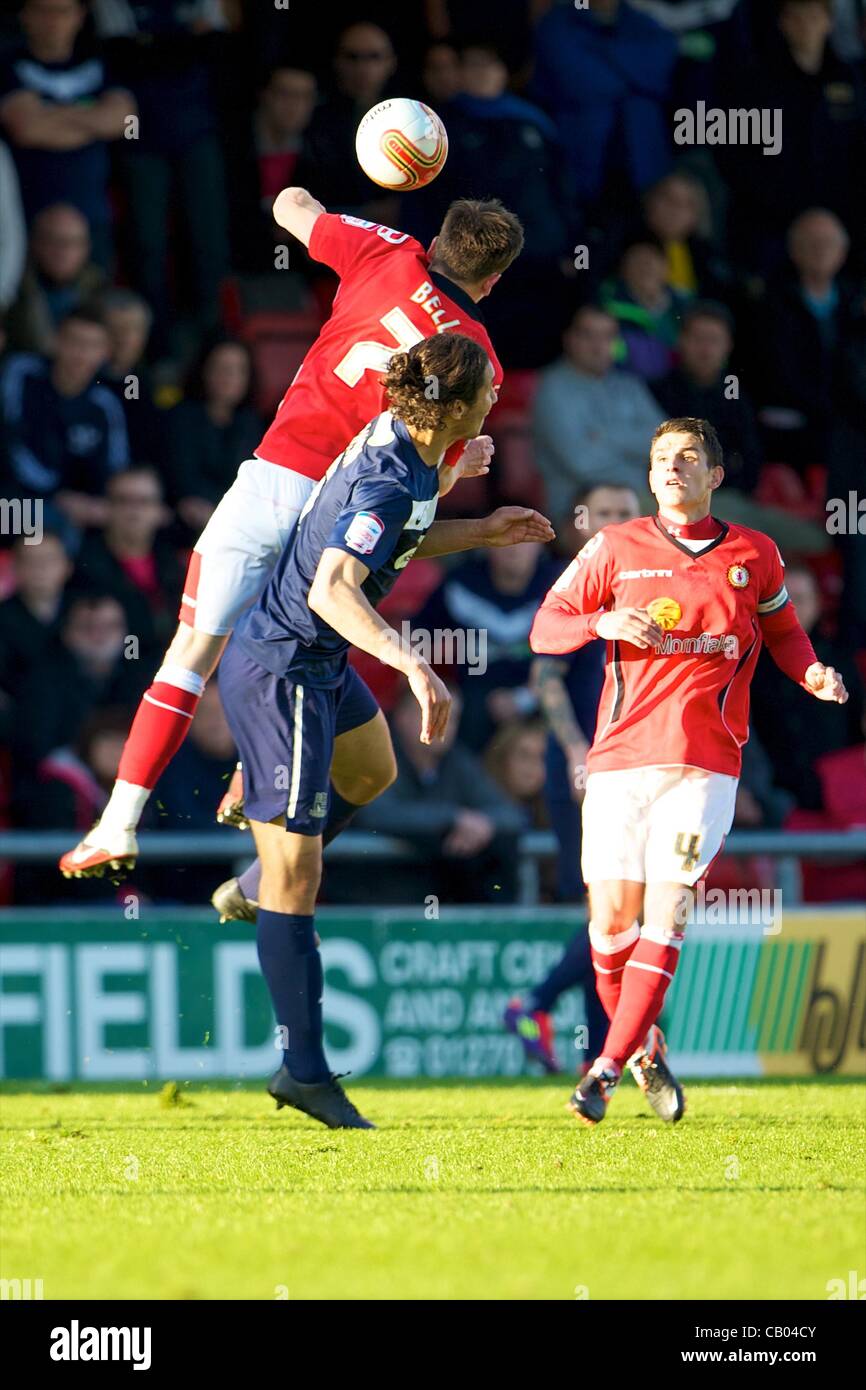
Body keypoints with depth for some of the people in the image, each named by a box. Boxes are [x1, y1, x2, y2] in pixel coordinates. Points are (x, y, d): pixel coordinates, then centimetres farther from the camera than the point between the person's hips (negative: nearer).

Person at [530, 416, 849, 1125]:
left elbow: (781, 627, 25)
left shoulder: (755, 555, 9)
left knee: (667, 908, -12)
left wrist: (812, 673, 5)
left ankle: (609, 1067, -10)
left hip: (706, 761, -1)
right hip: (622, 757, 1)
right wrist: (604, 622, -11)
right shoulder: (615, 549, 7)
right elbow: (545, 628, 8)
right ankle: (645, 1048, 21)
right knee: (613, 917, -3)